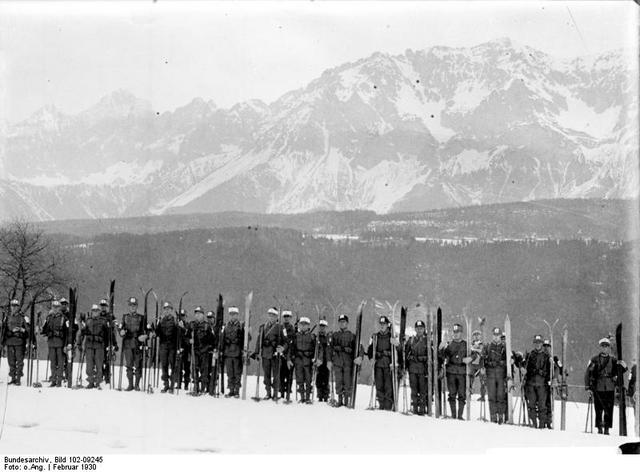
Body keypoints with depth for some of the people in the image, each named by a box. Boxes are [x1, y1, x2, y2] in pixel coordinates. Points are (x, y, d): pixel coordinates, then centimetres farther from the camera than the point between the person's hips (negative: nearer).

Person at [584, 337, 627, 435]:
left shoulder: (613, 360, 10)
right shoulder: (594, 360, 6)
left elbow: (620, 371, 7)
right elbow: (588, 373, 5)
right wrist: (588, 387, -2)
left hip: (610, 389, 1)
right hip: (598, 389, -1)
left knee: (609, 410, -2)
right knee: (598, 409, 0)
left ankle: (607, 428, 3)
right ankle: (599, 429, 8)